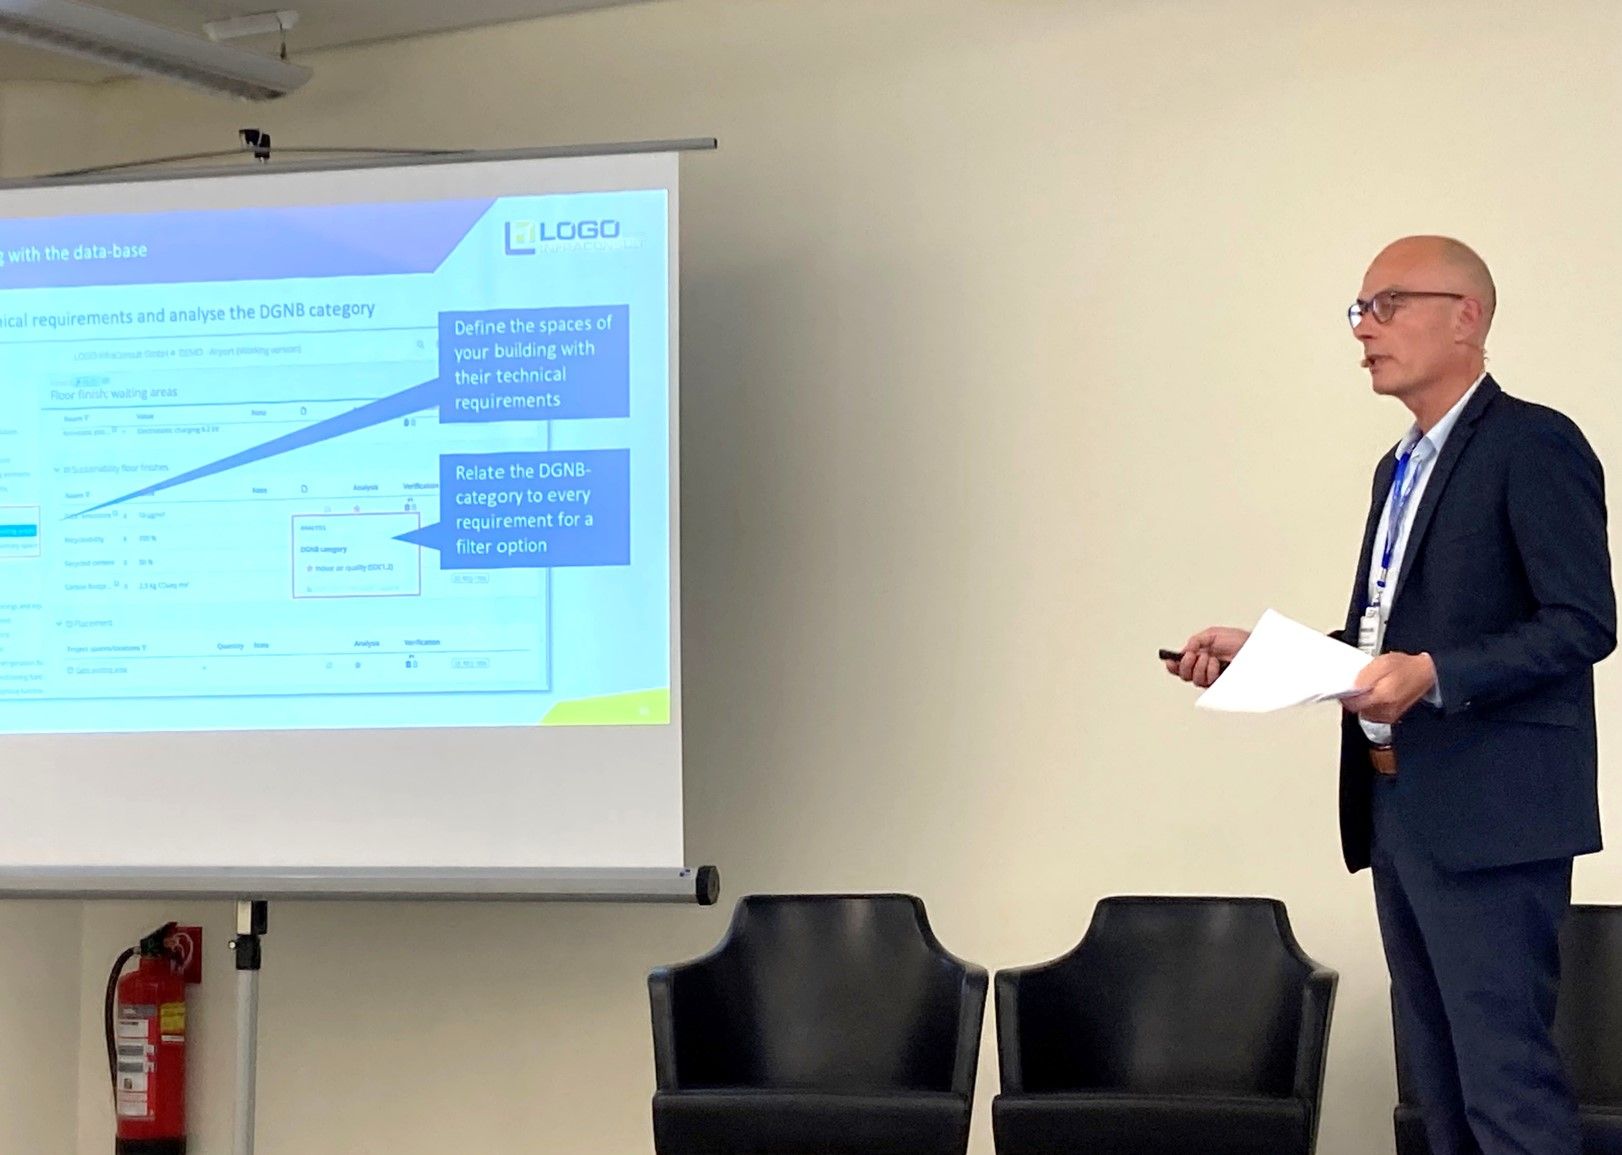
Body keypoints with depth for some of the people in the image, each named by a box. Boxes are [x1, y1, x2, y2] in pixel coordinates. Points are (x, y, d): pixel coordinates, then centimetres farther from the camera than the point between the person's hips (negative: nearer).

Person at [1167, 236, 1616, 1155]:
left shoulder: (1534, 444, -8)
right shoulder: (1400, 466, 21)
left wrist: (1434, 673, -26)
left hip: (1488, 813, -9)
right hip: (1398, 811, 9)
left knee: (1506, 1079, -11)